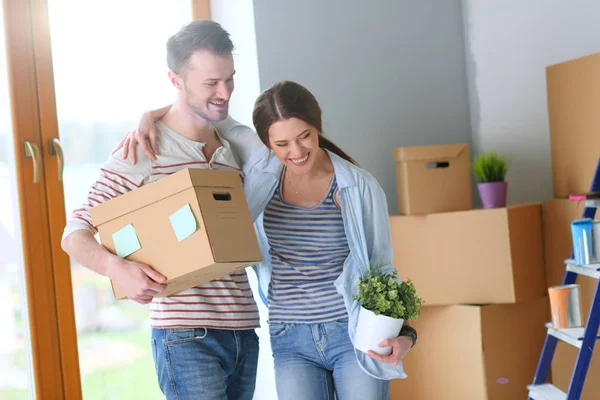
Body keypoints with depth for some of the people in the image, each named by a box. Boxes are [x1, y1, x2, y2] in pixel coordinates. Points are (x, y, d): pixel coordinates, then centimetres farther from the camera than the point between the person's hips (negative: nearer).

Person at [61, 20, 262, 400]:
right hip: (187, 338, -7)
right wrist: (116, 267, -26)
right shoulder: (144, 152, -8)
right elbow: (75, 234, -7)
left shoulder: (233, 143, 14)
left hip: (244, 332, 7)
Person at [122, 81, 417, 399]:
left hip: (354, 335, -2)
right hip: (292, 342, 2)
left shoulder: (360, 188, -7)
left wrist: (402, 332, -12)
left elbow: (380, 269, 1)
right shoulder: (260, 171, -1)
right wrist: (150, 116, -4)